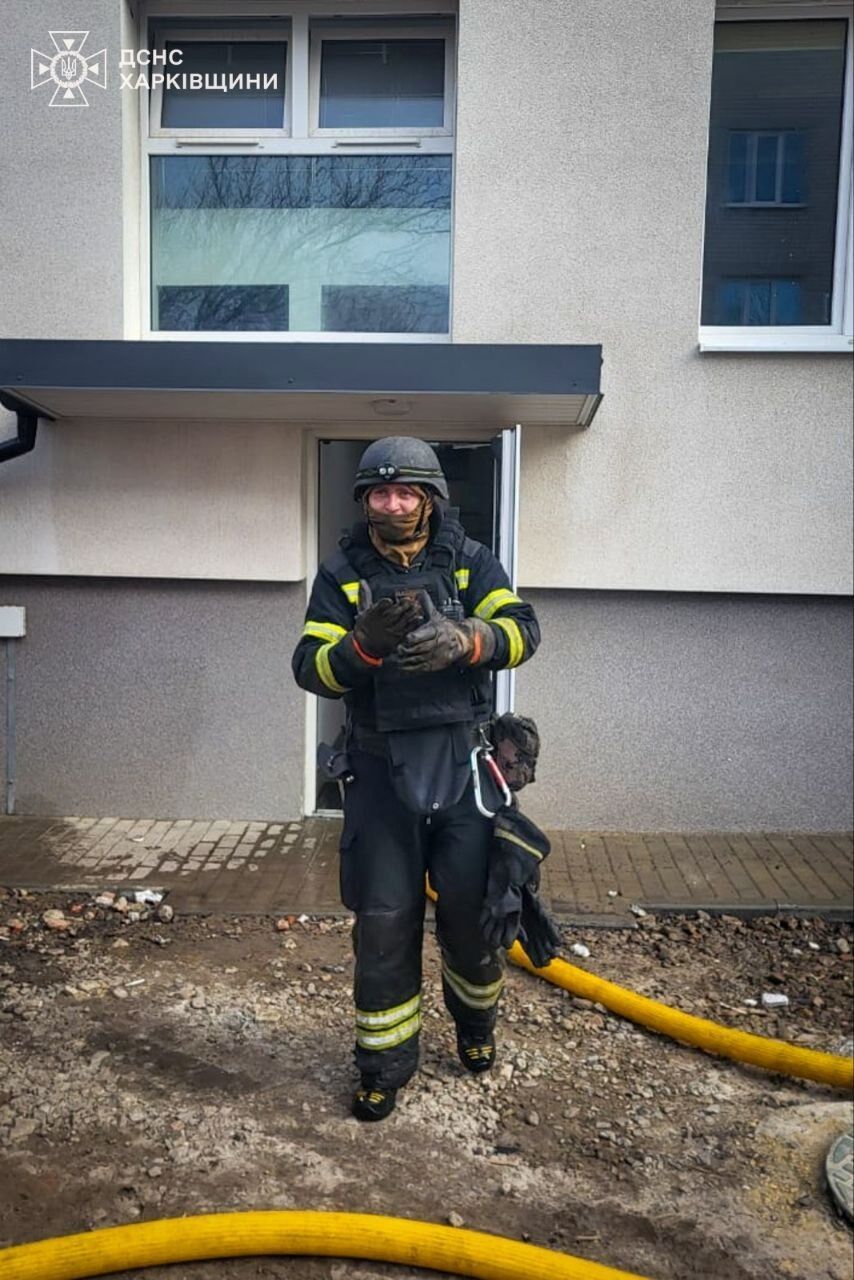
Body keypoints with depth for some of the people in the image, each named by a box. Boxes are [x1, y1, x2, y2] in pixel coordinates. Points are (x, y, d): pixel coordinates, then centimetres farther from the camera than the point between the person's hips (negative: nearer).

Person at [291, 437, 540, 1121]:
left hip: (464, 763, 0)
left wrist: (464, 641, -30)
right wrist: (365, 645, -26)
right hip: (383, 769, 0)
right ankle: (385, 1064, 26)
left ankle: (477, 1020, 41)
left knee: (471, 906, 9)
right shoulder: (342, 573, 3)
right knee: (383, 922, 6)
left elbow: (522, 629, -10)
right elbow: (311, 667, -5)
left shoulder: (470, 561, 3)